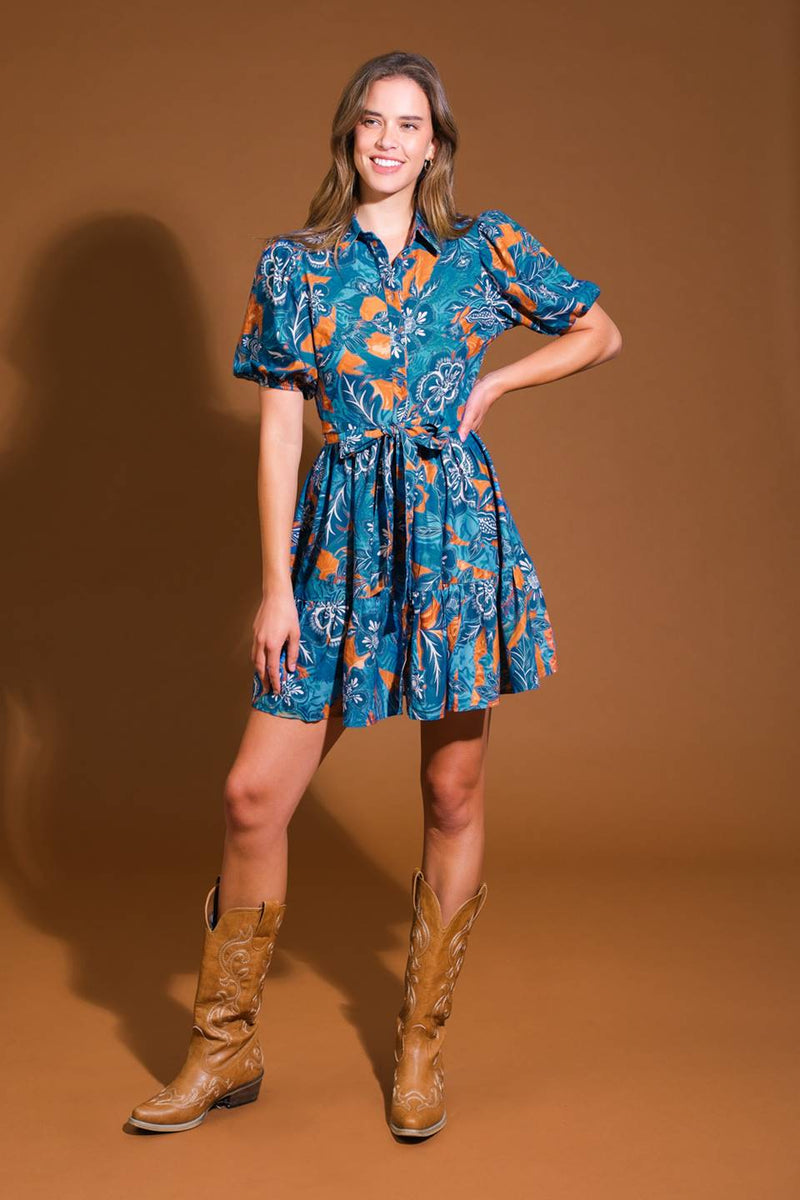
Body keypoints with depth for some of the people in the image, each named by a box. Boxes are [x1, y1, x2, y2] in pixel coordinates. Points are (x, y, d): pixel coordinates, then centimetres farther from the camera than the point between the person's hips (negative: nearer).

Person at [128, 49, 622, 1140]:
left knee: (454, 795, 5)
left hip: (455, 529, 0)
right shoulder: (291, 266, 7)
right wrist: (276, 587, -2)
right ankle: (226, 1050, 16)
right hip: (340, 540, 1)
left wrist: (495, 384, 2)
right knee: (254, 794, -2)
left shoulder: (487, 248, 6)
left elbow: (601, 333, 17)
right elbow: (278, 435, 3)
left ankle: (421, 1045, 23)